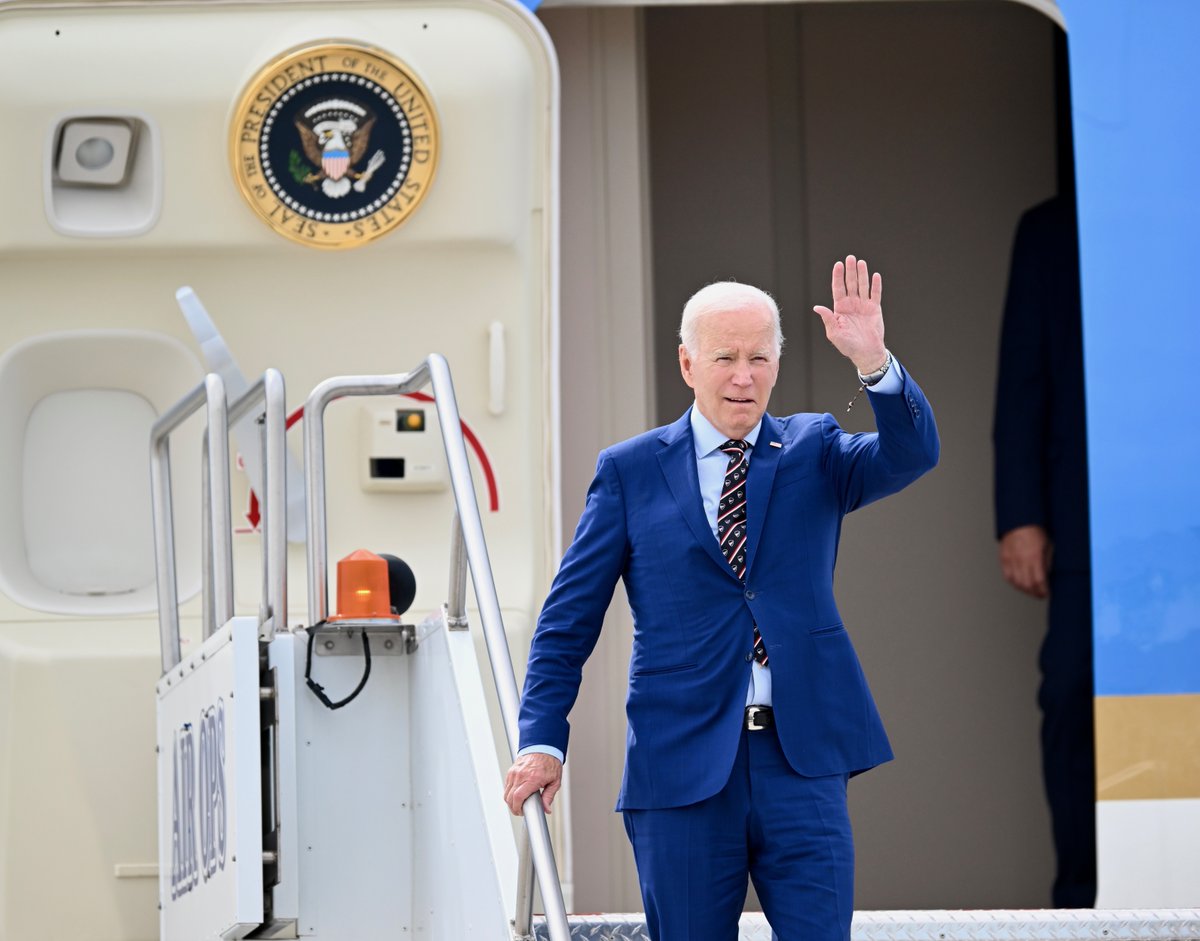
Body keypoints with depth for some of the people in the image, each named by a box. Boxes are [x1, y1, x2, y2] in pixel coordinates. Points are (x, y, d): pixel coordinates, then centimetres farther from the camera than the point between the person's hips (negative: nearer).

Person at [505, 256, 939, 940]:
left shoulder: (814, 451, 10)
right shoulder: (630, 471, 7)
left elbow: (911, 456, -10)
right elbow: (570, 618, 7)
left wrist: (876, 365, -28)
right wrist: (543, 741, -3)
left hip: (801, 761, 0)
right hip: (682, 767, 0)